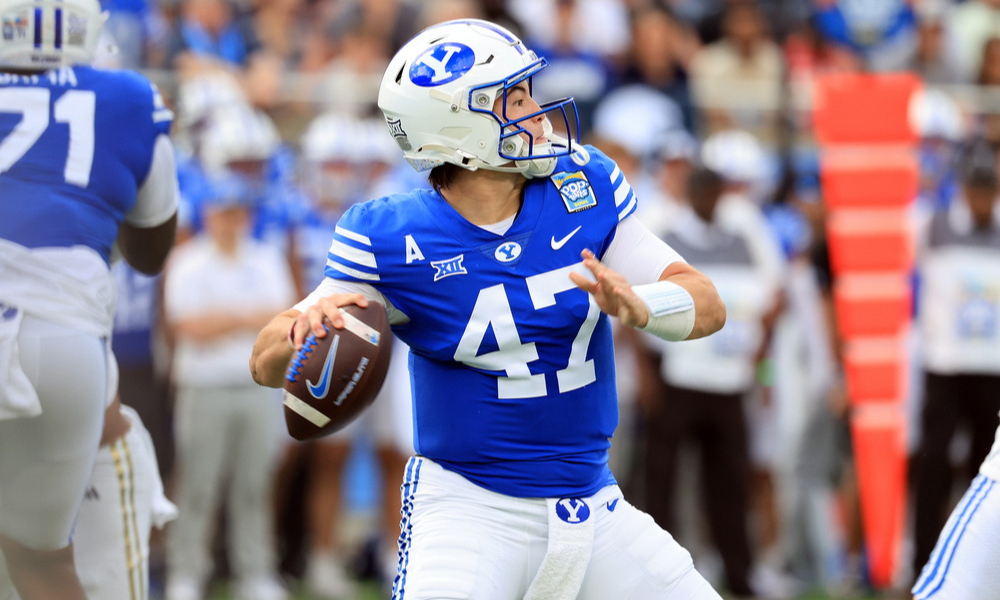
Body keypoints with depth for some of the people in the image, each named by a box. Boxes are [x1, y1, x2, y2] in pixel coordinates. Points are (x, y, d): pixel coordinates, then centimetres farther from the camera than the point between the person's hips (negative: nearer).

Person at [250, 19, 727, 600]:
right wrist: (308, 327, -32)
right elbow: (268, 363, -9)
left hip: (592, 507, 5)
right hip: (469, 512, -5)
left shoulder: (586, 188, -3)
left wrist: (638, 305, -26)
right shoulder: (395, 240, -12)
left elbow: (708, 306, -4)